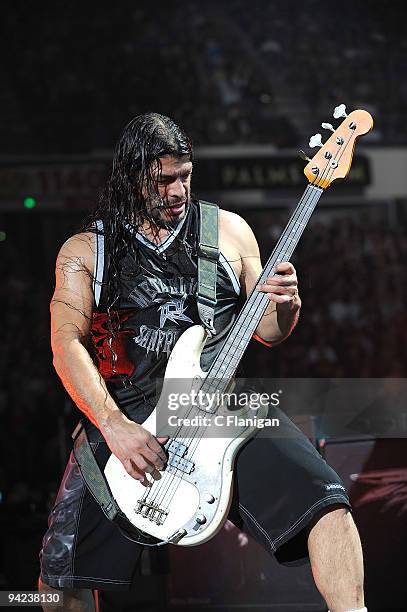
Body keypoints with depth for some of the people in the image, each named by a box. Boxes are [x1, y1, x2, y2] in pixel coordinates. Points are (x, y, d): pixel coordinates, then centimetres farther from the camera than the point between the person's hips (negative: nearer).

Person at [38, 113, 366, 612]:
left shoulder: (229, 230, 12)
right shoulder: (85, 249, 8)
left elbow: (269, 332, 18)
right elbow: (67, 341, -5)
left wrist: (285, 304, -7)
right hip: (126, 411, -1)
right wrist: (114, 426, -19)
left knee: (325, 502, -23)